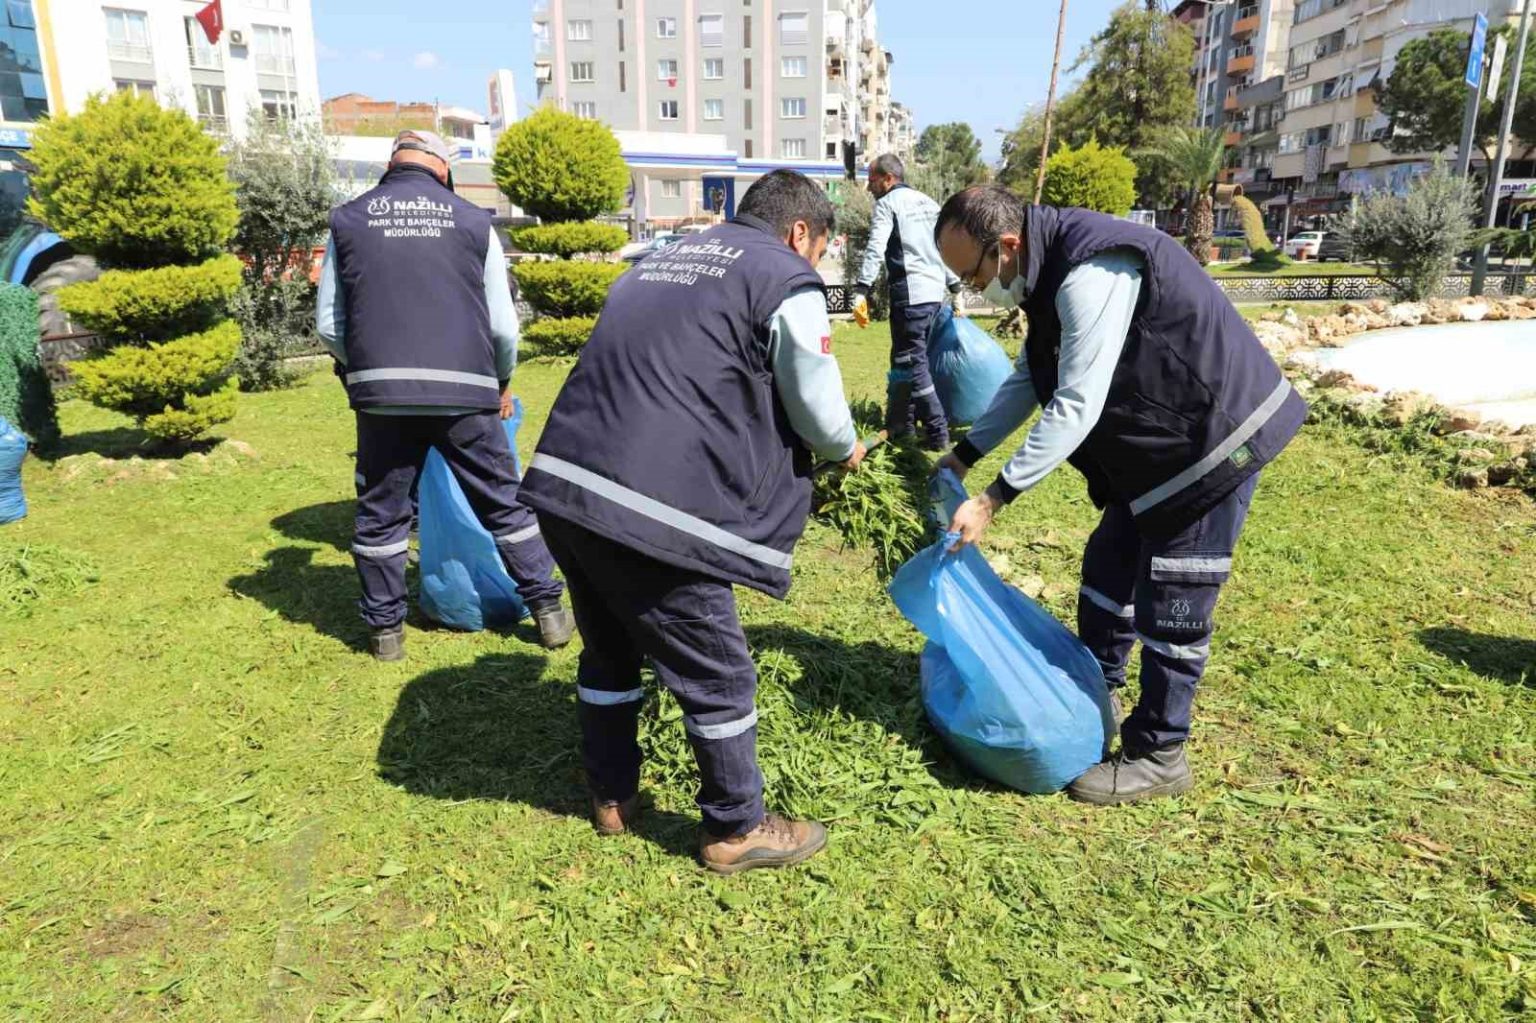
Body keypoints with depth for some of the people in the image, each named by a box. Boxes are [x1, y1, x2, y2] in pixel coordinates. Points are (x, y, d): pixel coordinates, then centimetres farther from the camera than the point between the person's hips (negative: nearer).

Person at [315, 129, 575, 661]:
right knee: (505, 502, 11)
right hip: (465, 391, -1)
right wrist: (502, 383, 21)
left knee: (381, 513, 14)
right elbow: (504, 325, 4)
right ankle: (548, 610, 17)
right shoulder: (473, 221, 6)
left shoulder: (348, 220, 9)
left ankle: (386, 629, 23)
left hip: (381, 393, 1)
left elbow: (328, 323, 8)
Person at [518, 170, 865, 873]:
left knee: (609, 651, 25)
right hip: (649, 512, -8)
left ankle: (611, 796, 41)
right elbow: (821, 415, 5)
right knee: (717, 676, 9)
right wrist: (845, 451, 28)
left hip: (562, 484, 8)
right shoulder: (787, 282, 1)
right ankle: (736, 829, 27)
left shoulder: (659, 264, 24)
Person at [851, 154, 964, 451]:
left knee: (912, 363, -5)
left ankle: (937, 434, -6)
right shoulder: (928, 203, 21)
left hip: (910, 293, -8)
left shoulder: (887, 203, -1)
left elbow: (875, 249, -15)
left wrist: (861, 291, -21)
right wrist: (955, 288, 26)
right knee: (905, 358, 16)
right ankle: (900, 426, 21)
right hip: (935, 291, 8)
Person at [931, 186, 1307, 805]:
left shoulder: (1092, 273, -28)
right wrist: (965, 454, 11)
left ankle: (1157, 757, 15)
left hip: (1213, 438, -10)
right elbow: (1029, 382, 14)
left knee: (1172, 603, -1)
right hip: (1152, 443, 10)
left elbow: (1075, 406, -30)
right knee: (1108, 568, 18)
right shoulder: (1052, 271, 4)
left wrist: (994, 499, -27)